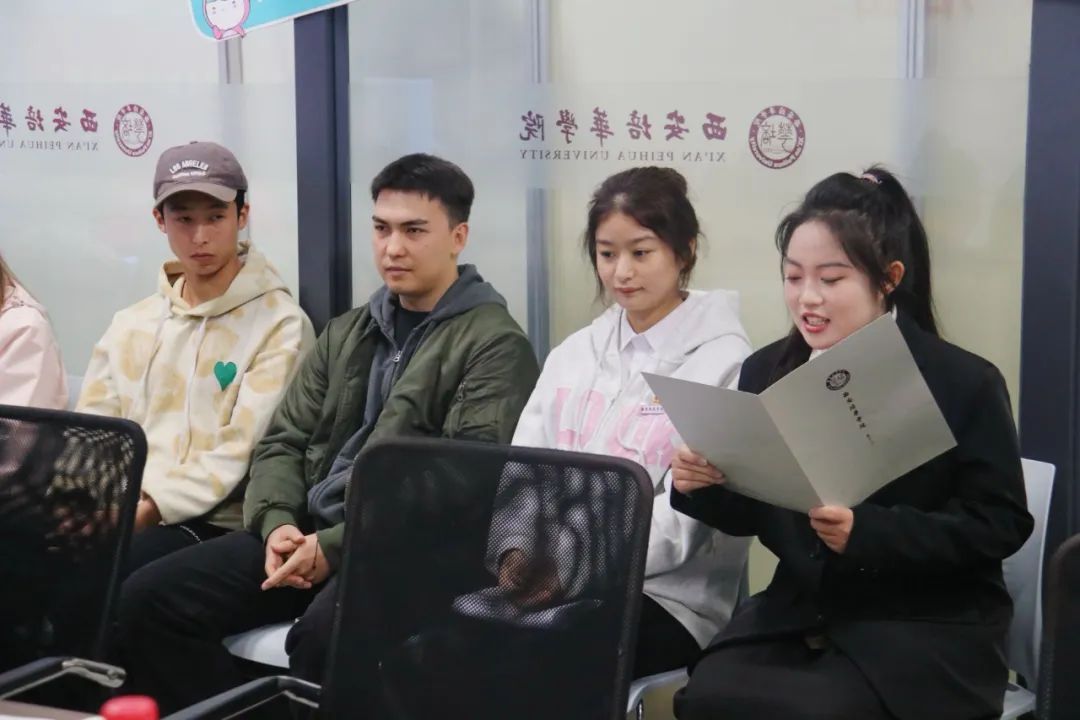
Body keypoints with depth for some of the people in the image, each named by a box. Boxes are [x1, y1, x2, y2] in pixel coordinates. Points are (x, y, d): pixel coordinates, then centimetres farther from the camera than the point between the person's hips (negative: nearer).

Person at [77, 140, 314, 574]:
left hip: (216, 526, -5)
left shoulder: (280, 326, -2)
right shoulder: (130, 325, 17)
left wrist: (149, 509, -20)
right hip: (117, 516, 5)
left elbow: (241, 454, -11)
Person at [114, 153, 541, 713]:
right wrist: (277, 521, -4)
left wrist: (336, 546, -17)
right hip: (306, 530, 7)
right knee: (147, 600, -12)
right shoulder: (346, 334, 20)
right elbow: (284, 441, 18)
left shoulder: (494, 344, -3)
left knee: (321, 635, -38)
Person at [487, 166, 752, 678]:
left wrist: (576, 566, -22)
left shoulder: (723, 359, -4)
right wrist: (514, 550, -12)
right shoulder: (573, 353, 16)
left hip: (668, 593, -5)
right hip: (551, 577, 5)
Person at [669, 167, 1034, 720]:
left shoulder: (966, 384, -8)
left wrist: (868, 531, -22)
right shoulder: (766, 371, 7)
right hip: (800, 611, 4)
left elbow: (999, 526, -9)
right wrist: (708, 486, -10)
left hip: (927, 628, -4)